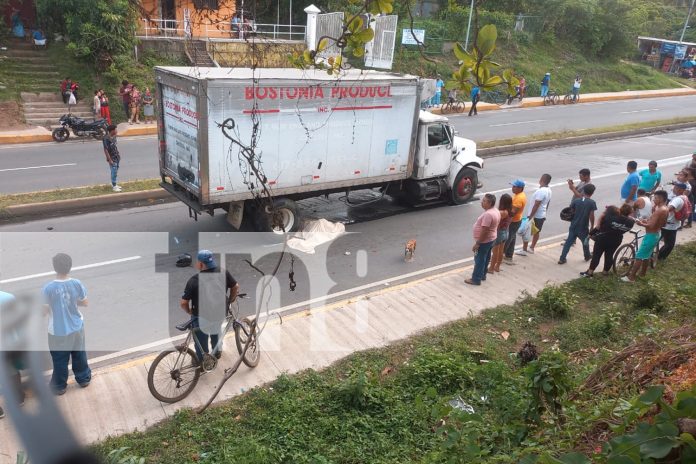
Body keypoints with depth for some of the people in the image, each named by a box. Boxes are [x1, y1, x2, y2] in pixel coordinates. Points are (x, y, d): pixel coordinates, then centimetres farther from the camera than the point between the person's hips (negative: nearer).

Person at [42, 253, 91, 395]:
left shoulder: (48, 288, -23)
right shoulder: (77, 284, -16)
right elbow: (84, 303, -3)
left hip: (58, 331, -2)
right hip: (77, 327, 2)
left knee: (60, 360, 18)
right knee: (79, 355, 24)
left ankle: (59, 386, 36)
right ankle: (83, 379, 41)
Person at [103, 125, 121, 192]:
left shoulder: (114, 137, 4)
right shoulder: (106, 139, -21)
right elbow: (105, 150, -20)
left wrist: (118, 154, 14)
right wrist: (109, 160, -20)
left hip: (117, 157, 8)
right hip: (112, 158, -8)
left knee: (116, 172, 16)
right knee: (114, 172, -1)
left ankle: (114, 184, 28)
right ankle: (114, 186, 9)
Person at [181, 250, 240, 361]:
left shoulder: (193, 281, -25)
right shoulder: (223, 273, -15)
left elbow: (184, 303, -20)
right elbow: (236, 287, -3)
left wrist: (189, 311, 2)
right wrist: (230, 300, 15)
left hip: (201, 317, -4)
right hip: (221, 313, 4)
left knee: (201, 343, 20)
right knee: (216, 329, 35)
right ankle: (217, 352, 52)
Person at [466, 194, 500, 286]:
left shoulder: (488, 214, -30)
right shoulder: (496, 210, 3)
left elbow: (484, 231, -29)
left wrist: (477, 243, -22)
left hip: (484, 241, -10)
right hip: (491, 239, 10)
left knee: (479, 260, 3)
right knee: (486, 258, 21)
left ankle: (476, 279, 13)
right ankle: (482, 275, 36)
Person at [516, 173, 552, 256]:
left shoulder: (541, 191, -25)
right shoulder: (549, 190, 5)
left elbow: (536, 205, -26)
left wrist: (530, 216, -22)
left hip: (535, 216, -9)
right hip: (542, 215, 9)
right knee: (536, 232, 18)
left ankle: (524, 250, 5)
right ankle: (531, 248, 30)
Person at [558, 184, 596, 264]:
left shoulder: (576, 201, -4)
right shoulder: (592, 203, -13)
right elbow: (591, 216, -11)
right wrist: (592, 226, 0)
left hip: (573, 226, 2)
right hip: (583, 228, -2)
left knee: (568, 242, 9)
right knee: (585, 242, 21)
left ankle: (562, 259, 7)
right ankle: (587, 256, 43)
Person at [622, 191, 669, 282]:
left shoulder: (659, 210, -25)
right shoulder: (665, 209, 6)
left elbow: (651, 226, -29)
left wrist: (642, 224, -11)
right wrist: (647, 221, 9)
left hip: (650, 236, -10)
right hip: (656, 235, 10)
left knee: (639, 257, -3)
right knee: (646, 255, 23)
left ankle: (631, 277, 1)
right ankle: (642, 273, 37)